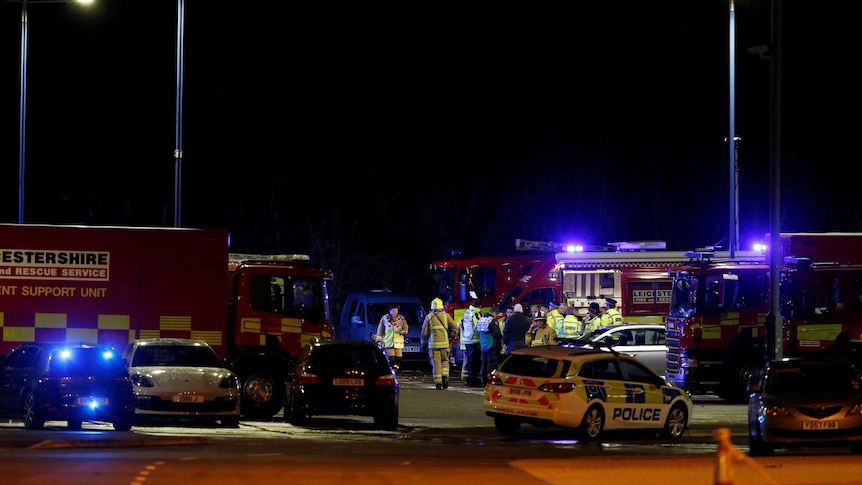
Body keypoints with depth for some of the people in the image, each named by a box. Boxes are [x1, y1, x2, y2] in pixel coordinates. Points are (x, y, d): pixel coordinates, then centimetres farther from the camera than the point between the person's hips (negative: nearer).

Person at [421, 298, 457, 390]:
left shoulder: (429, 317, 2)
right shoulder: (446, 316, 3)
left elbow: (424, 332, 4)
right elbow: (454, 328, 2)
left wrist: (424, 343, 16)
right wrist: (450, 337, 17)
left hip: (433, 344, -1)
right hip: (444, 343, 1)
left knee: (436, 363, 1)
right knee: (445, 361, 15)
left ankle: (438, 383, -3)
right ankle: (445, 376, -7)